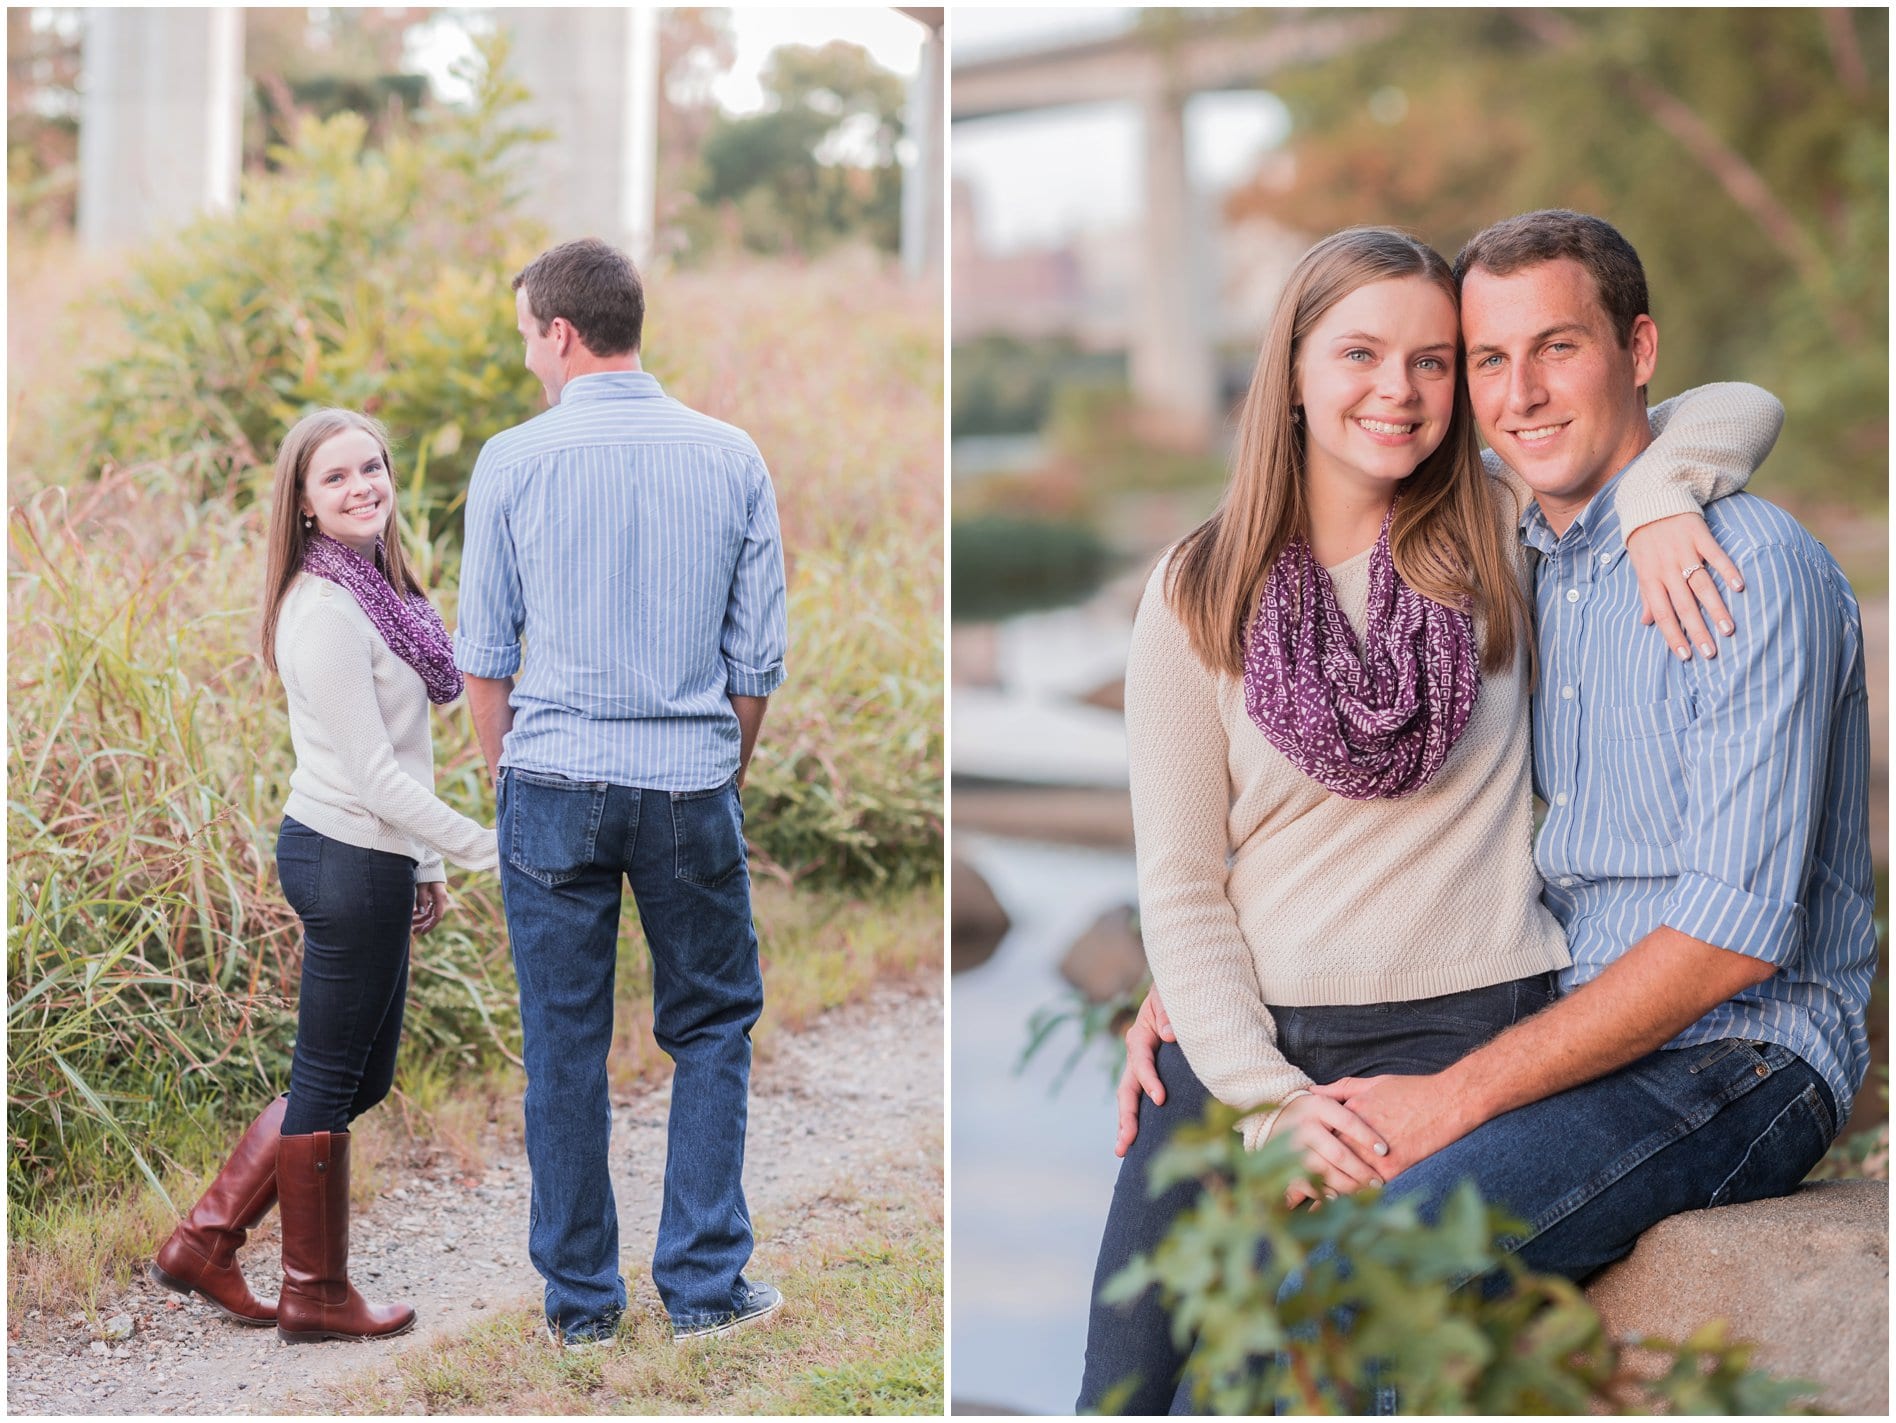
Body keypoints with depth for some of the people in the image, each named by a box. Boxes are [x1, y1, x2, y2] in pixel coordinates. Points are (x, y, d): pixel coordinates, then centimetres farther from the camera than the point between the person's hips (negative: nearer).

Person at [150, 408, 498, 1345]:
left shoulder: (370, 590, 12)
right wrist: (483, 848, -16)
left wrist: (420, 864, 19)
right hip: (348, 859, -10)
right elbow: (371, 774, -20)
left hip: (370, 856, 10)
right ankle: (318, 1294, 19)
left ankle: (205, 1240, 24)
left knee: (361, 1076, 17)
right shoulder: (326, 611, -19)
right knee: (331, 1077, 4)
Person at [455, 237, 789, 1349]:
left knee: (565, 1047, 8)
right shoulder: (732, 457, 1)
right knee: (713, 1029, 13)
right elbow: (759, 658, 4)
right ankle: (704, 1284, 11)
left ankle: (582, 1298, 16)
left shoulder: (513, 462, -4)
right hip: (692, 788, 1)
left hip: (556, 786, 0)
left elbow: (483, 658, 1)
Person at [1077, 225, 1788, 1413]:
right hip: (1243, 1040, 2)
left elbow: (1741, 407, 12)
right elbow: (1179, 884, 1)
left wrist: (1658, 498, -9)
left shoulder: (1502, 537, 5)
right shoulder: (1199, 594, 4)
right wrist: (1269, 1099, -11)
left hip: (1462, 1033, -1)